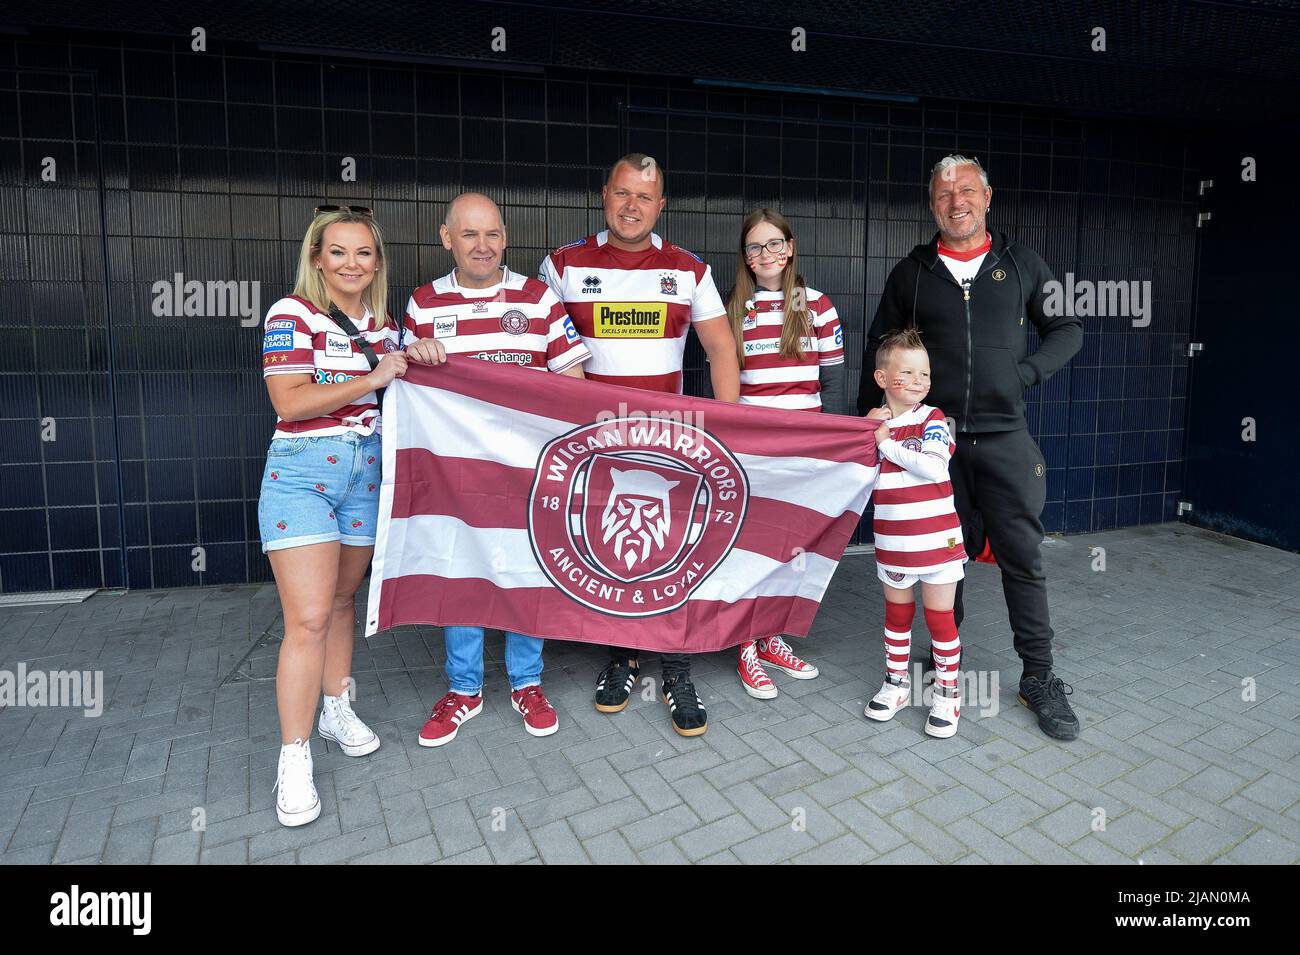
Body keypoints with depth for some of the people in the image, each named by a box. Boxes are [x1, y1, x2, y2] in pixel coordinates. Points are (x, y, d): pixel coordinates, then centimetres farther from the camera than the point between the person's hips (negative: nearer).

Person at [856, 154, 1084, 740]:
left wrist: (1029, 371, -4)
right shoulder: (911, 274, 8)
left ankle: (1039, 677, 15)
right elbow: (878, 350, 11)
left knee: (1022, 556, 2)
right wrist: (869, 420, 5)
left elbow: (1067, 329, 14)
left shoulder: (1021, 265, 8)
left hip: (1004, 438, 0)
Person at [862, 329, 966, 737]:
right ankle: (896, 683, 34)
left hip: (938, 542, -3)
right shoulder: (873, 423, 3)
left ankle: (947, 692, 24)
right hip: (892, 546, 3)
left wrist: (886, 443, -16)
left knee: (940, 619, 8)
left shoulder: (932, 420, -7)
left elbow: (934, 467, -23)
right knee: (897, 615, 18)